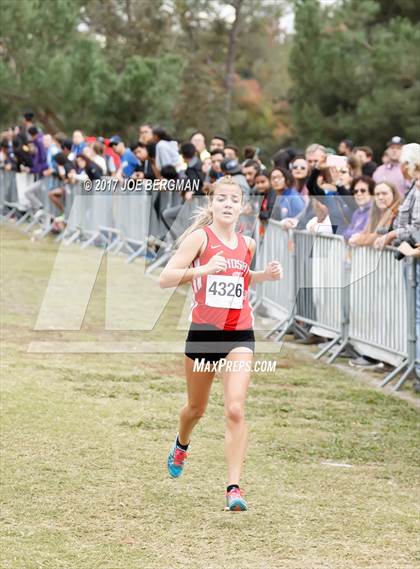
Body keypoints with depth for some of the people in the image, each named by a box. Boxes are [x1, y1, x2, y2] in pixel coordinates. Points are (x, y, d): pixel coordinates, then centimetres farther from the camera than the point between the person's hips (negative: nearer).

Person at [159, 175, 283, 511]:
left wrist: (266, 275, 8)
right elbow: (165, 279, -16)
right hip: (203, 331, -1)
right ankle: (182, 445, 53)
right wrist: (203, 269, -29)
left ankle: (234, 487, -14)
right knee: (197, 408, 18)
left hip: (240, 334, 1)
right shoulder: (200, 237, -8)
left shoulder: (247, 244, 6)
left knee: (235, 410, -15)